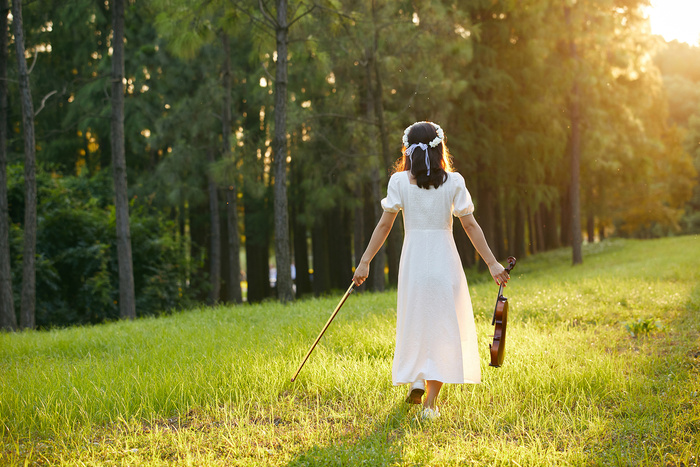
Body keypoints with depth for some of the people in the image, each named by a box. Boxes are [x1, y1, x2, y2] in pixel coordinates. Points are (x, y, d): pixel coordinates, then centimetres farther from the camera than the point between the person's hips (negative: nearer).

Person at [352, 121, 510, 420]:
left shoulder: (399, 181, -2)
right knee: (442, 327, 4)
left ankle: (416, 381, 8)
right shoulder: (453, 181, -1)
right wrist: (492, 263, 1)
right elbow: (470, 225, -2)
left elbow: (384, 225, -2)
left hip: (413, 258, 1)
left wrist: (365, 262, 5)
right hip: (444, 259, -1)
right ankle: (430, 402, -1)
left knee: (414, 321, 20)